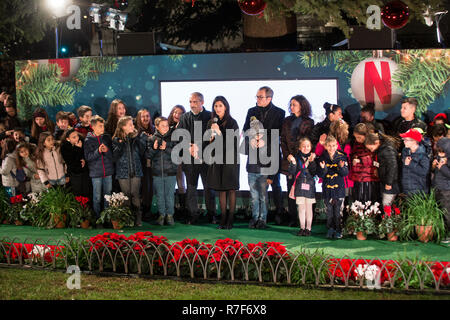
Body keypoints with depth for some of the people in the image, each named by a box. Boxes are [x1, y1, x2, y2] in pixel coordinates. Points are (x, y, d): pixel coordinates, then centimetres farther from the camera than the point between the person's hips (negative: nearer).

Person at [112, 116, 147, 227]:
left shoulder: (136, 138, 8)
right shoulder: (117, 140, 1)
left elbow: (142, 153, 6)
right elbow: (115, 157, -5)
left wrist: (142, 141, -6)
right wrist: (119, 145, -18)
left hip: (136, 171, 1)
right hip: (123, 172, -1)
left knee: (135, 195, -1)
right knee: (126, 195, 2)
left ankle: (138, 218, 3)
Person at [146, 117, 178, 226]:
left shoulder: (173, 138, 1)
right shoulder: (153, 139, 5)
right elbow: (148, 155, 5)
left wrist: (166, 148, -18)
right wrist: (153, 148, -14)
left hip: (170, 172, -2)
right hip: (157, 172, 2)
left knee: (170, 195, 2)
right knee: (159, 195, 7)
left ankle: (170, 214, 13)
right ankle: (162, 214, 18)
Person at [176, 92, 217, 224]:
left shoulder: (210, 117, 1)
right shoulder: (184, 117, 8)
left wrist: (198, 147, -14)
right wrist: (188, 148, -13)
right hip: (190, 159, 2)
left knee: (209, 186, 4)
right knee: (191, 187, 5)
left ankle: (212, 215, 14)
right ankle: (193, 215, 13)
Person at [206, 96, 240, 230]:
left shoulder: (232, 122, -5)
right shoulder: (211, 123, 10)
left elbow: (232, 142, -11)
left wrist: (219, 132, -21)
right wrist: (211, 137, -5)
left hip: (230, 159, -5)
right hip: (217, 159, 5)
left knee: (231, 189, -3)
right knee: (221, 190, 5)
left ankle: (230, 220, 0)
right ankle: (223, 220, 9)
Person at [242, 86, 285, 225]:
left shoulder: (279, 113, 0)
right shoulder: (252, 111, 11)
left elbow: (280, 133, -4)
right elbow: (245, 131, 10)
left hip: (272, 153, -3)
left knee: (275, 184, 1)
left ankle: (279, 213, 11)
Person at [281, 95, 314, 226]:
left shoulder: (309, 122, 4)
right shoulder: (287, 121, 14)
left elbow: (309, 141, 0)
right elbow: (283, 140, 10)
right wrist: (288, 155, -4)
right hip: (289, 160, 3)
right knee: (291, 189, 3)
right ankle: (292, 218, 8)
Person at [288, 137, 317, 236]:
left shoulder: (313, 157, 3)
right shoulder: (297, 157, 2)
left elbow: (315, 172, -5)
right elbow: (292, 172, -3)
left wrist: (311, 162, -16)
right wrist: (293, 163, -19)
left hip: (309, 185, 0)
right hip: (299, 185, 0)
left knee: (309, 207, 3)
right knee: (301, 207, 5)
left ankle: (308, 228, 10)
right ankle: (302, 228, 14)